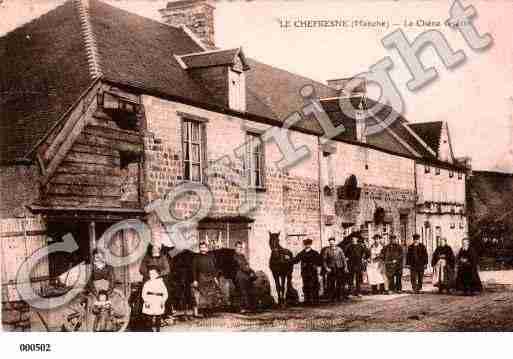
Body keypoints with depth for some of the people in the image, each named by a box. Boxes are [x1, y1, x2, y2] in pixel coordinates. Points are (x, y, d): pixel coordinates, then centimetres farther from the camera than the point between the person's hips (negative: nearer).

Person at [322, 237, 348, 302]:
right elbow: (324, 260, 2)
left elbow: (343, 258, 9)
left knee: (340, 283, 1)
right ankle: (331, 297, 4)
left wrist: (345, 267, 2)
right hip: (331, 269, -2)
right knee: (331, 284, -3)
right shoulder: (326, 250, 2)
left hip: (339, 268, 2)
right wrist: (326, 268, -9)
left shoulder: (339, 249, 8)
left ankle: (340, 296, 8)